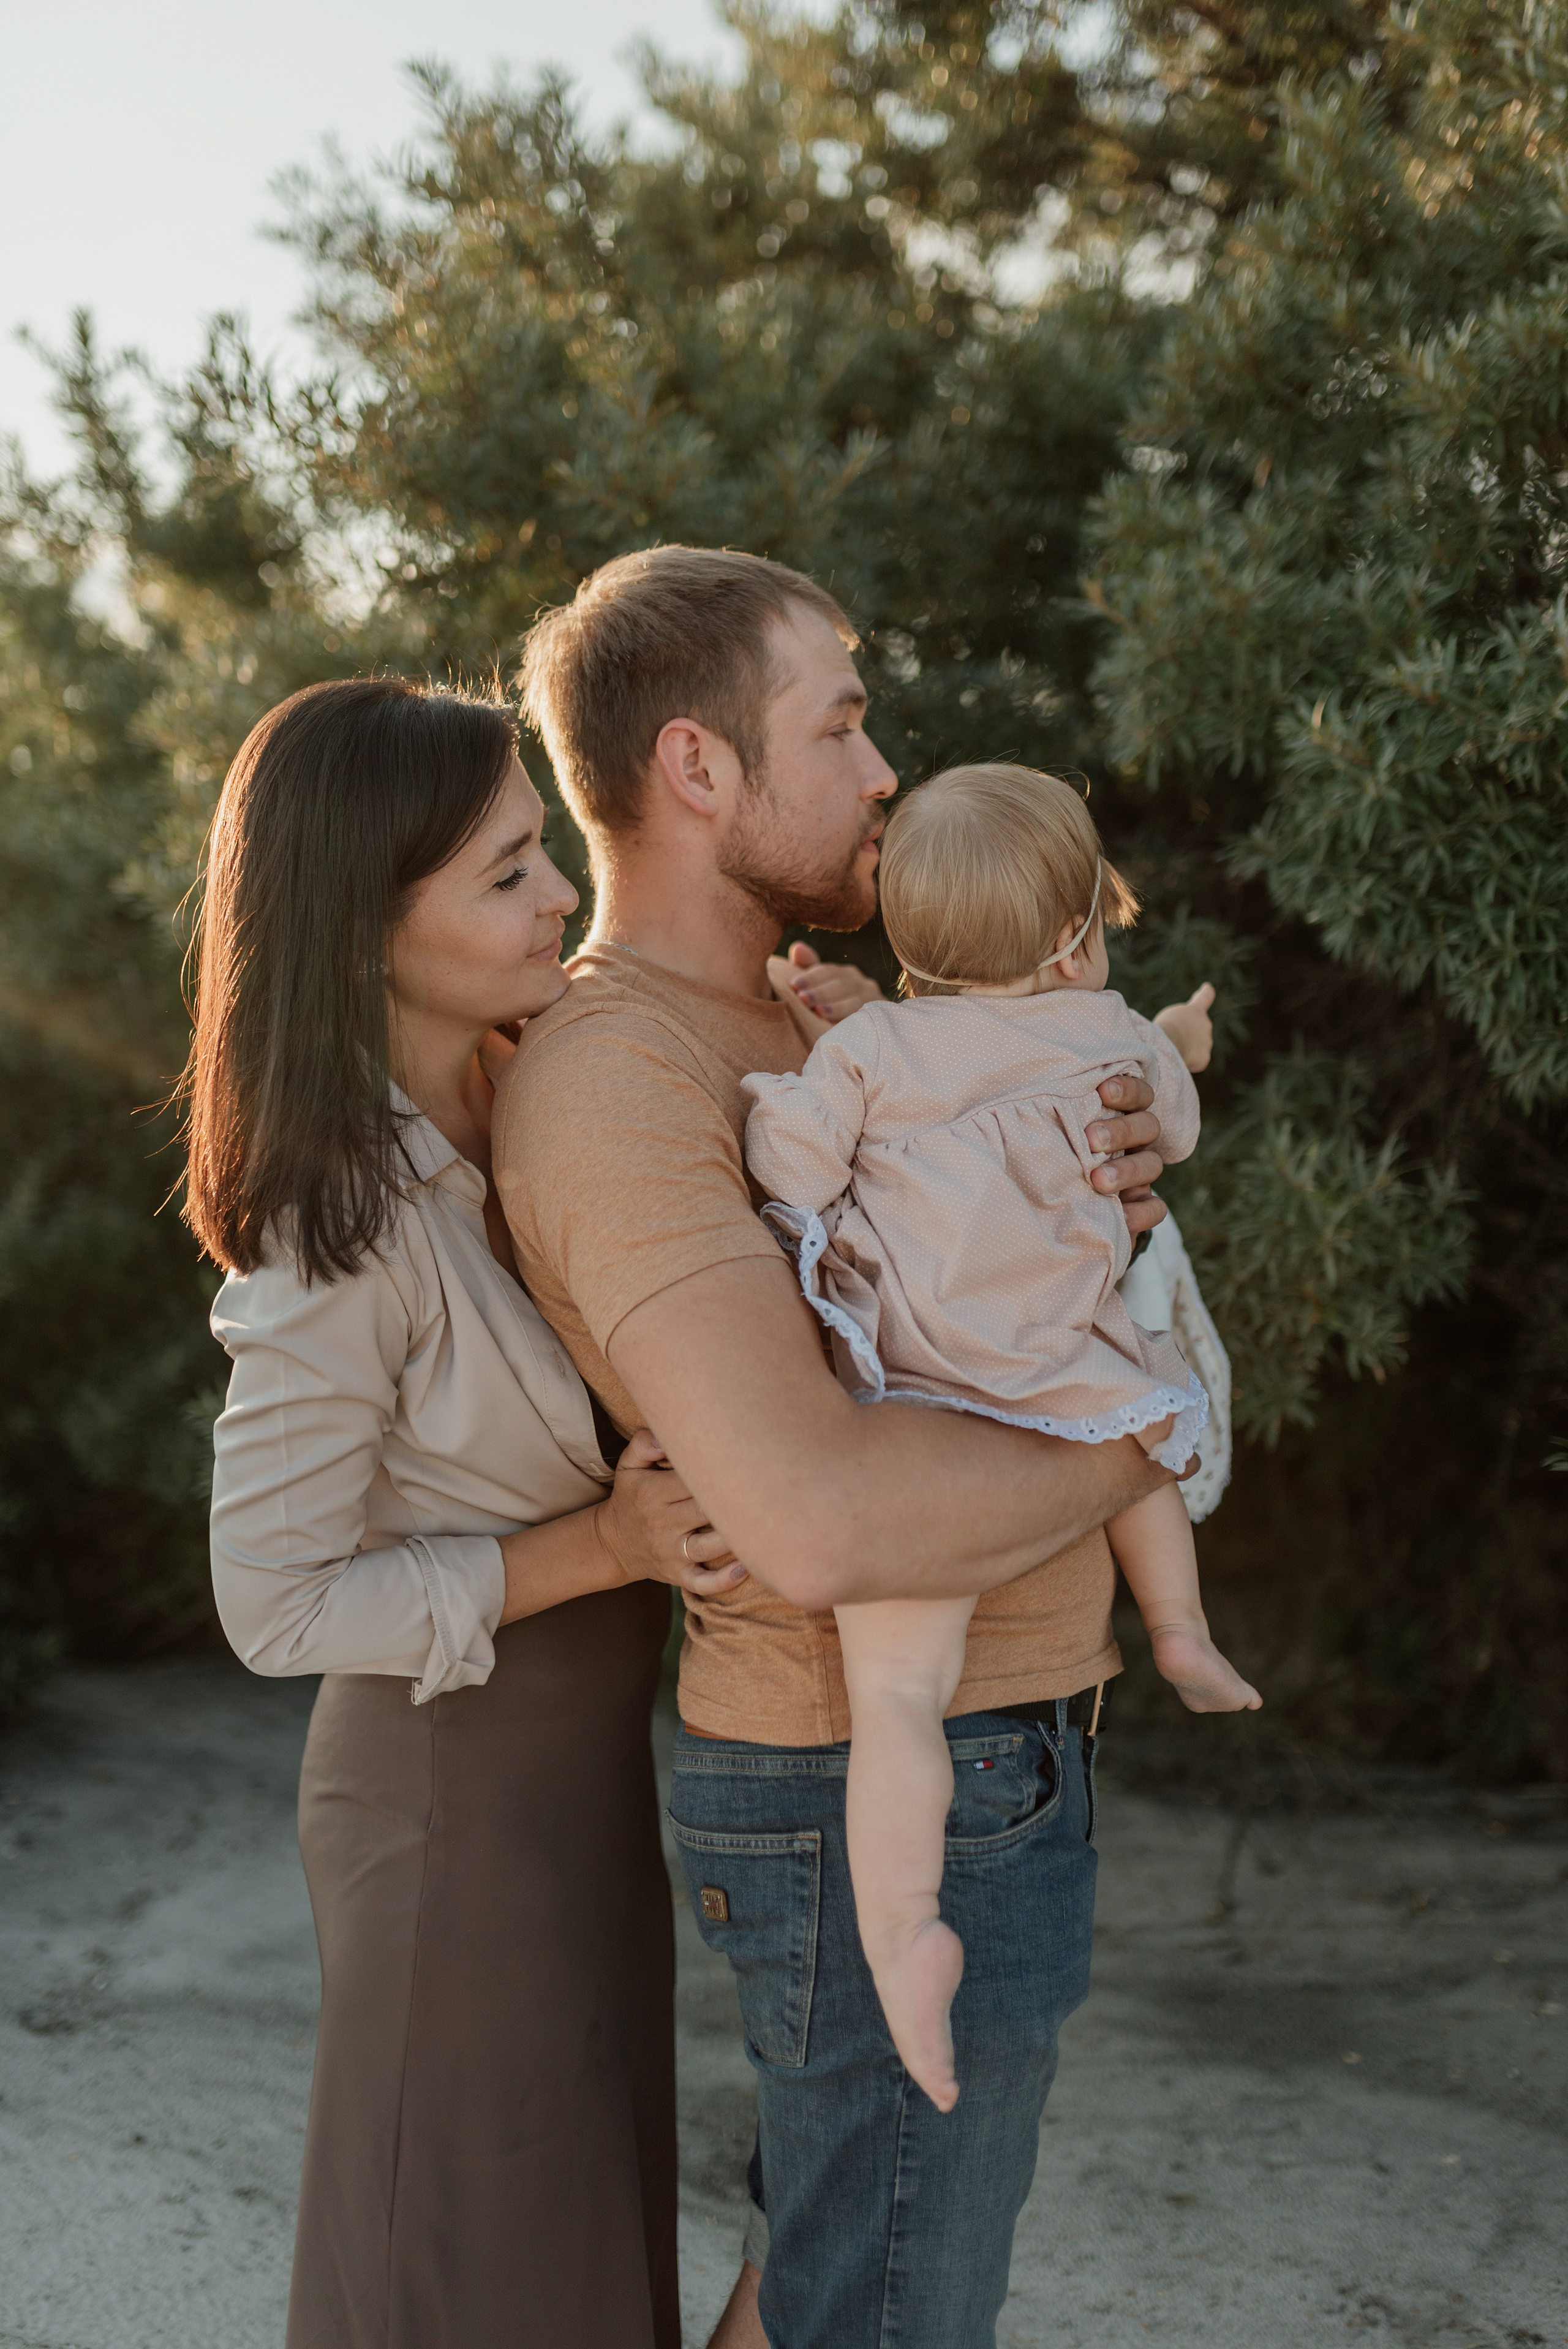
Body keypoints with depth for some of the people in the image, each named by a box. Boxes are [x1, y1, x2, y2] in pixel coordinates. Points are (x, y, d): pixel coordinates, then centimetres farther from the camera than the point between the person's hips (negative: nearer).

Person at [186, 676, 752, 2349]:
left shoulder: (511, 1116, -2)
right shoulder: (345, 1237, -26)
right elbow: (277, 1601, -21)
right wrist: (601, 1547, -24)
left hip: (584, 1760, 8)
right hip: (459, 1788, -8)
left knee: (595, 2209, 24)